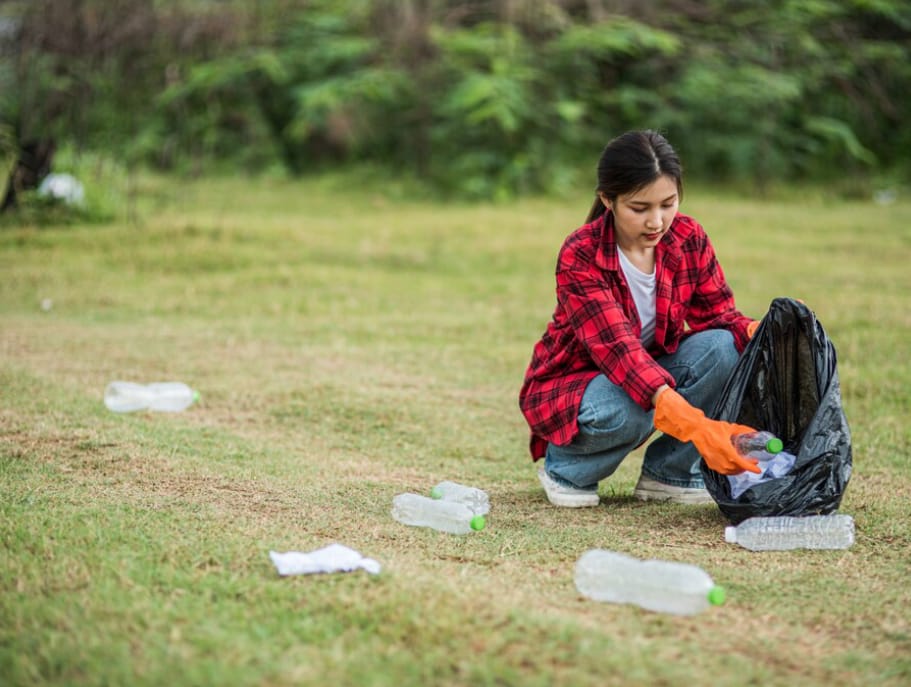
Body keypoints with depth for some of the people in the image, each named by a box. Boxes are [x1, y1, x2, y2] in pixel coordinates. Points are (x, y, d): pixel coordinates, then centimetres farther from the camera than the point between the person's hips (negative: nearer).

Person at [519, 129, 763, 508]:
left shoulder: (689, 239, -11)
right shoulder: (580, 256, -28)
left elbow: (718, 316, -10)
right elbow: (616, 348, -39)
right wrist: (694, 424, -53)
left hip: (651, 371, 5)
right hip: (572, 384, -5)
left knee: (723, 346, -24)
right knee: (625, 410, -39)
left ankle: (668, 471, -7)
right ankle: (565, 467, -5)